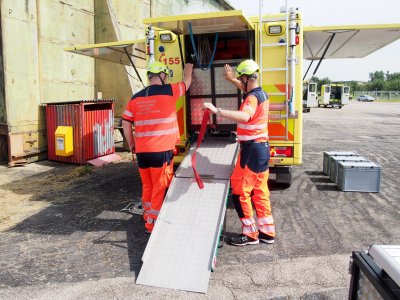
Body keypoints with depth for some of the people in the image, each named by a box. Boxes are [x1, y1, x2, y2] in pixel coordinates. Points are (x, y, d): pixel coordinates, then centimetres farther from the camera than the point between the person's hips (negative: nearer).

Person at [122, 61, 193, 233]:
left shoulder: (136, 97, 8)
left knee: (147, 186, 18)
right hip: (161, 150, -5)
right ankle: (153, 224, 13)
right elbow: (186, 82, 16)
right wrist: (188, 69, 36)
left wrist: (131, 145, 19)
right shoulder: (169, 91, -3)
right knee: (160, 188, 5)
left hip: (141, 151, 5)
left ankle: (148, 218, 31)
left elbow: (126, 124, 8)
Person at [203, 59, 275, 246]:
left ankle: (250, 234, 9)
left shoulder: (252, 97, -18)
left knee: (240, 191, 0)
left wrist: (217, 111, -45)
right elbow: (246, 89, 37)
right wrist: (232, 79, 33)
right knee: (260, 191, 15)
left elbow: (244, 116, -40)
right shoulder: (261, 94, 12)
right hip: (261, 147, 10)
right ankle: (267, 232, 23)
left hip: (252, 149, -10)